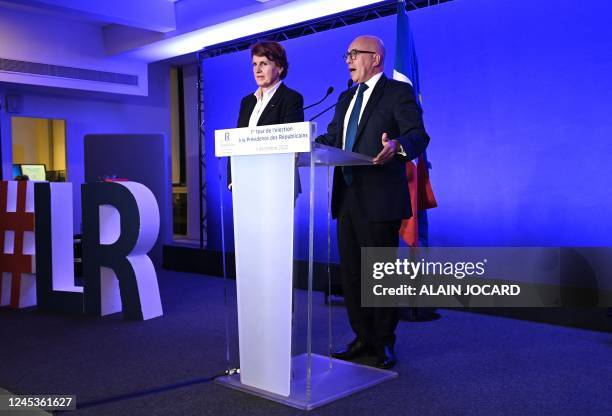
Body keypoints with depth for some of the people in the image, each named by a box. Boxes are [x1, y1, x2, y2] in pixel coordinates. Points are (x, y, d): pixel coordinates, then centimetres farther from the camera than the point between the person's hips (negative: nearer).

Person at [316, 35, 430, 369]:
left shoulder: (398, 92, -4)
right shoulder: (346, 98, 20)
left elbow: (418, 135, -15)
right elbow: (331, 138, 18)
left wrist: (397, 146, -36)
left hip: (379, 200, -7)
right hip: (347, 198, 8)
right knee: (350, 272, 11)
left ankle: (384, 344, 16)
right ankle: (363, 338, 25)